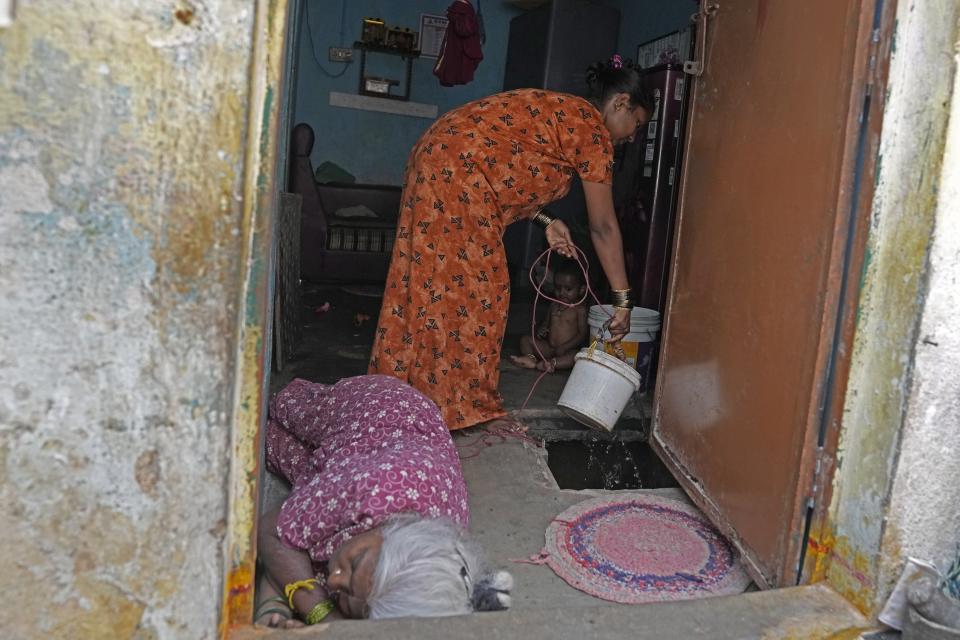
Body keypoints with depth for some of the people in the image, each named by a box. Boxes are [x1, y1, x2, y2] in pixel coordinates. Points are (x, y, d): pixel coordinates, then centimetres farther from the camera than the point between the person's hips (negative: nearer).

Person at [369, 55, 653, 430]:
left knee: (433, 284, 13)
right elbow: (603, 227, -4)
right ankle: (463, 404, 9)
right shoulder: (593, 130, -5)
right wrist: (623, 300, 1)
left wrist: (543, 221, 11)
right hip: (459, 177, -10)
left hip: (436, 159, 10)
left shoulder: (563, 113, 22)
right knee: (468, 290, -2)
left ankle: (410, 390, 24)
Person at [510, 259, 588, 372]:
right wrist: (541, 328, -3)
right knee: (525, 339, -2)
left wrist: (564, 347, -21)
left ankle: (551, 363, -52)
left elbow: (583, 333, -13)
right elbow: (546, 321, 22)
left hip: (568, 350, -6)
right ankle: (530, 358, -28)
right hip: (549, 347, 6)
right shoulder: (554, 305, 11)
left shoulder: (580, 309, -8)